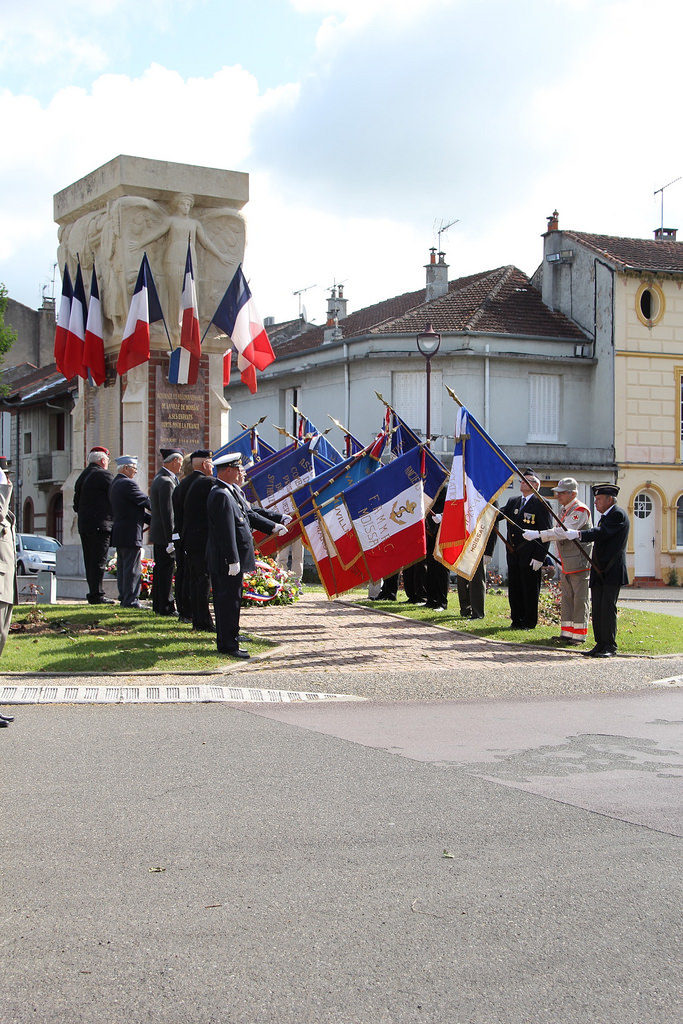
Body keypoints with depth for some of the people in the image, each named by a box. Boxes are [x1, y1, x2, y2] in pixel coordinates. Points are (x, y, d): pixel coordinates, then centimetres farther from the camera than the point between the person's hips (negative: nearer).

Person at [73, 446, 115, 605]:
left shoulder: (82, 476, 17)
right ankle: (96, 594, -9)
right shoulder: (104, 475, -8)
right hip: (100, 525, -8)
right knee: (99, 561, -7)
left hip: (84, 525, 8)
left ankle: (93, 593, 13)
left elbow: (76, 504, 20)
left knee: (90, 561, 10)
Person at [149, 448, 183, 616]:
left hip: (158, 533, 10)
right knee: (166, 569, -4)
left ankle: (158, 605, 24)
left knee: (161, 569, 16)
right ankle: (166, 607, 1)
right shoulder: (166, 482, -20)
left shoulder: (160, 478, 13)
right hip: (164, 534, -10)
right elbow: (167, 513, -22)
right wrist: (171, 539, -21)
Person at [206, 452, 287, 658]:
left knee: (226, 600, 16)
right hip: (226, 561, -11)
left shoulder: (234, 492, 14)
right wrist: (233, 560, -24)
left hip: (233, 559, 11)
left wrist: (273, 526, 21)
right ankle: (228, 644, 0)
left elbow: (249, 514, 24)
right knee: (230, 600, -5)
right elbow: (226, 531, -23)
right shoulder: (221, 495, -20)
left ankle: (226, 641, 25)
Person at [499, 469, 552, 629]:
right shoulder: (513, 502, 15)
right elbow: (499, 514, 4)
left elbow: (546, 533, -11)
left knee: (530, 590, 2)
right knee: (514, 588, 12)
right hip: (513, 555, 6)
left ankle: (530, 622, 12)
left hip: (530, 557, -6)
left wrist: (539, 557, -16)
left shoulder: (541, 504, -7)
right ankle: (517, 620, 23)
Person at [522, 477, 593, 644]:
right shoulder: (563, 509, 14)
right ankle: (567, 632, 18)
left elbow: (563, 532, -27)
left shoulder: (580, 511, -16)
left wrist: (537, 534, -29)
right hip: (566, 564, 9)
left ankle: (579, 634, 3)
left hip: (580, 563, -9)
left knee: (580, 599, -2)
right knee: (566, 598, 11)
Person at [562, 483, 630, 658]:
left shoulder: (618, 515, -8)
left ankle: (610, 646, -4)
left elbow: (601, 533, -21)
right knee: (596, 609, 6)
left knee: (608, 607, -9)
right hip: (598, 572, 9)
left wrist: (578, 534, -26)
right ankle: (600, 644, 10)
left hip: (612, 572, -9)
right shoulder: (604, 517, 21)